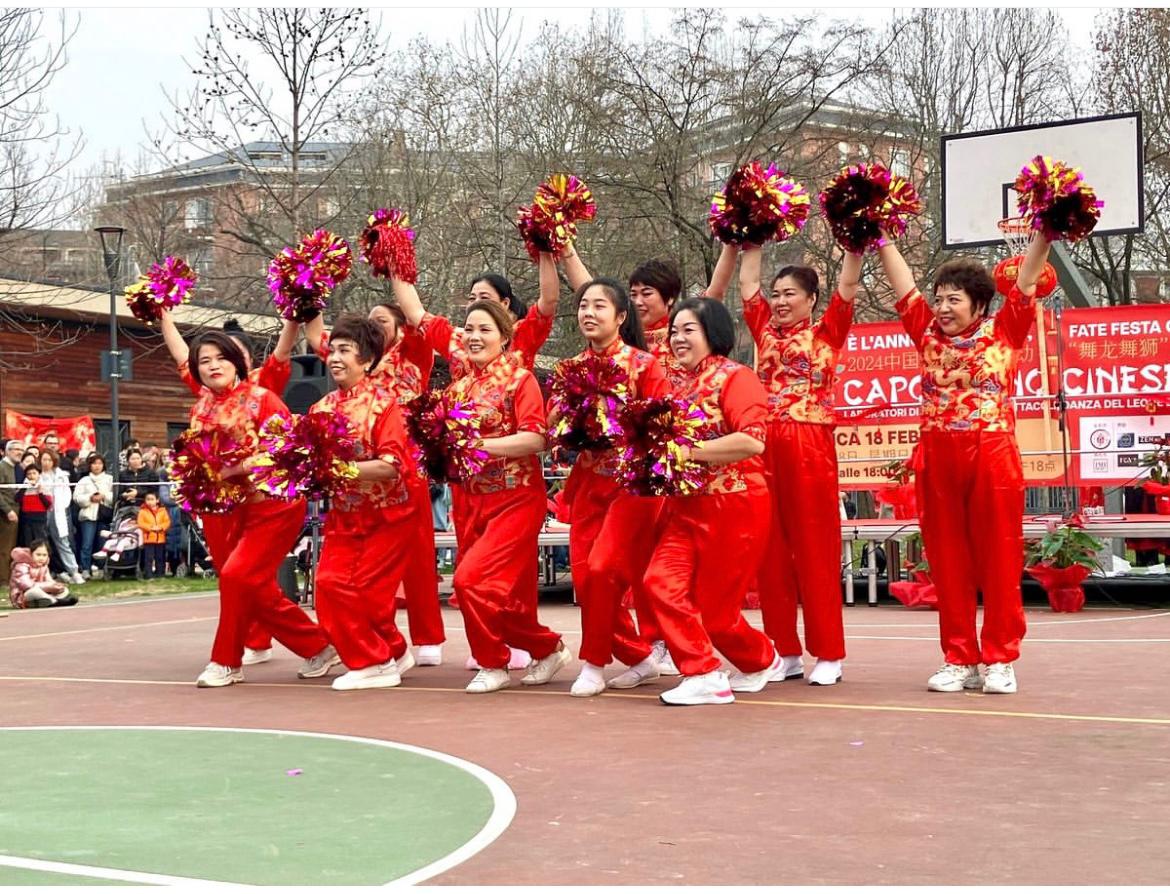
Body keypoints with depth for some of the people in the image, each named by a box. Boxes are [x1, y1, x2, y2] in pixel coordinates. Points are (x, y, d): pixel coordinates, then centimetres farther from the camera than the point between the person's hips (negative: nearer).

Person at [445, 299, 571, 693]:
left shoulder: (520, 379, -7)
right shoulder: (459, 387, 12)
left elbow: (535, 438, -18)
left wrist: (480, 445, -23)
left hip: (516, 498, -6)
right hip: (471, 499, 6)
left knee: (471, 579, -17)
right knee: (508, 596, 8)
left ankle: (492, 664, 2)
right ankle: (548, 648, 29)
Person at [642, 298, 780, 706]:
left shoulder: (735, 377, -8)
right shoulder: (675, 382, 12)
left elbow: (752, 440, -21)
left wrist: (690, 452, -21)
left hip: (734, 505, -6)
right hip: (685, 505, 6)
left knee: (713, 607, -1)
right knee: (661, 582, -12)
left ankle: (761, 660, 23)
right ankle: (703, 676, -2)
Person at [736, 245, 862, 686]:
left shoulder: (826, 332, 7)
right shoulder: (766, 331, 17)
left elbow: (848, 285, -2)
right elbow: (748, 282, 19)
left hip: (810, 446, -4)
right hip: (765, 445, 5)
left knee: (815, 549, -3)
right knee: (771, 548, 5)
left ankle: (829, 654, 2)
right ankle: (785, 652, 12)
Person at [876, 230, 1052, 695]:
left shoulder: (1003, 331, 5)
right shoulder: (928, 334, 12)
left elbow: (1026, 281, 0)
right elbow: (904, 285, 14)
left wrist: (1045, 232, -7)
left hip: (992, 456, -3)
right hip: (937, 460, 3)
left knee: (998, 558, 2)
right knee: (948, 561, 5)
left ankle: (999, 660, 8)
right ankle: (959, 659, 13)